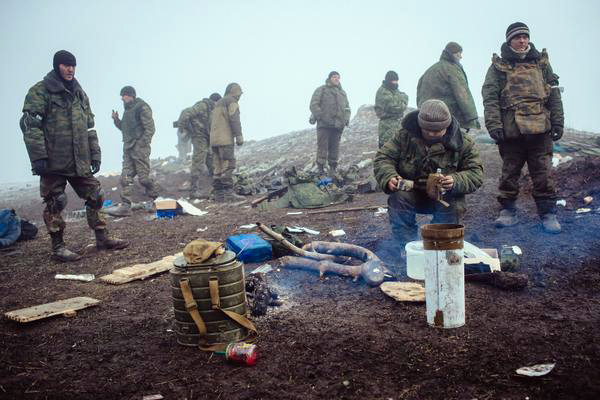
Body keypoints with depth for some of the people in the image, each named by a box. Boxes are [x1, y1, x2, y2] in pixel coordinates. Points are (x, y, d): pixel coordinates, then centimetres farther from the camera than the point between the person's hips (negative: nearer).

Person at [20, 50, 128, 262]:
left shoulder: (80, 93, 16)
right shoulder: (40, 91, -5)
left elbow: (90, 126, 19)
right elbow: (30, 125, -12)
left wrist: (95, 154, 13)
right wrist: (38, 157, -18)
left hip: (80, 161, 6)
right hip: (54, 161, -6)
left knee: (95, 196, 8)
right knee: (55, 204, 1)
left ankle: (102, 238, 19)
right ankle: (58, 247, 11)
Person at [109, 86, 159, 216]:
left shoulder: (142, 107, -7)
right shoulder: (127, 110, 20)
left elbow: (150, 128, -13)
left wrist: (142, 144, -19)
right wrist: (116, 120, 9)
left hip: (140, 148, -8)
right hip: (128, 149, 8)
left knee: (143, 177, -5)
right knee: (125, 178, 1)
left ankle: (156, 198, 16)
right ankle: (125, 206, 1)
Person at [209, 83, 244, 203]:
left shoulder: (218, 104, 26)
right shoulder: (232, 102, -1)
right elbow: (234, 119, -15)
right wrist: (239, 136, -19)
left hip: (214, 139, 9)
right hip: (225, 139, -9)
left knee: (218, 167, 6)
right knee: (228, 166, -11)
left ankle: (218, 195, 4)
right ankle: (229, 193, -16)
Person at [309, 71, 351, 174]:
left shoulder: (342, 92, 22)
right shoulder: (321, 90, 4)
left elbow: (347, 107, 25)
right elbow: (313, 105, -4)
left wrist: (346, 119, 9)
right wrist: (320, 116, -14)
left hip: (338, 125, 5)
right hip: (324, 124, -5)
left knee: (335, 148, 6)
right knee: (322, 146, -6)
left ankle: (333, 168, 13)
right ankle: (321, 168, -3)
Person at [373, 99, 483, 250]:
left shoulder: (463, 143, -8)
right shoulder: (405, 135, -8)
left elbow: (476, 175, -10)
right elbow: (382, 158, -7)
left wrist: (456, 181, -33)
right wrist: (389, 177, -30)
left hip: (445, 197, 0)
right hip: (411, 193, 0)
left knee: (454, 209, -31)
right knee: (398, 198, -31)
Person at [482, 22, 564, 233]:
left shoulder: (541, 63, 15)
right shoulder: (498, 67, 6)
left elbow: (554, 95, 13)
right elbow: (490, 98, -2)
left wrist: (558, 122, 5)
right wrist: (494, 125, -13)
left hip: (540, 128, 2)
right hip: (510, 129, -1)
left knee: (543, 174, 1)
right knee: (509, 172, 6)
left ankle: (548, 213, 9)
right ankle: (508, 211, 16)